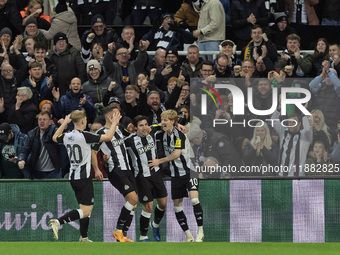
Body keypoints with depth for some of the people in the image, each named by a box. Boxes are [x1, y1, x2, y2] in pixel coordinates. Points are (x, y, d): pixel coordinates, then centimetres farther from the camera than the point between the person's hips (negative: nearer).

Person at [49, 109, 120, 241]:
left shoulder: (66, 136, 4)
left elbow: (55, 138, 28)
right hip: (84, 177, -8)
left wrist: (64, 123, 35)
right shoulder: (84, 136, -15)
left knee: (87, 207, 19)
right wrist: (114, 123, 1)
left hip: (73, 178, 8)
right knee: (86, 211, -10)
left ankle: (84, 238, 20)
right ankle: (58, 222, -26)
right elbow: (108, 137, -15)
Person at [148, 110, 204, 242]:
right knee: (177, 206, 3)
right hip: (175, 174, 8)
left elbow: (176, 154, -22)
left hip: (188, 171, -7)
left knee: (194, 200, -22)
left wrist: (160, 161, -14)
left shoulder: (179, 134, -15)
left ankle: (200, 232, -13)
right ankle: (188, 236, 10)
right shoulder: (164, 134, 6)